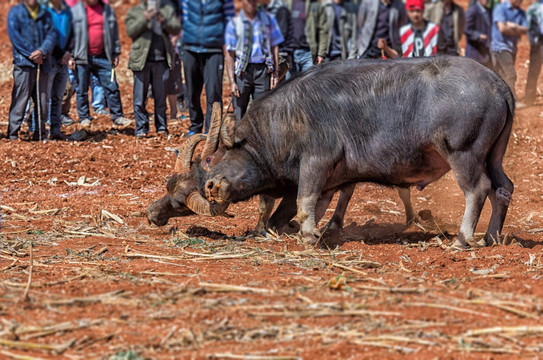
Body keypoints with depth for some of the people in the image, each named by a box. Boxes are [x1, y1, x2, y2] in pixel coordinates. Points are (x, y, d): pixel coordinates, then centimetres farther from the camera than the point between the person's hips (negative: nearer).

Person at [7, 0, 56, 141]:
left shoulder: (45, 14, 15)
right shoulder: (15, 12, 5)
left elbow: (52, 34, 5)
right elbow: (14, 35, -5)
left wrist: (42, 51, -14)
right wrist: (31, 54, -12)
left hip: (42, 64, 4)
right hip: (23, 63, -4)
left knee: (43, 101, 5)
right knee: (20, 99, -9)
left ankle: (40, 133, 13)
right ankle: (12, 134, -6)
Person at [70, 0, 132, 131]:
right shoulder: (75, 11, 1)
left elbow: (114, 33, 16)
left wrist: (115, 53, 12)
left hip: (102, 57, 2)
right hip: (82, 58, -2)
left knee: (112, 87, -1)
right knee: (82, 90, 2)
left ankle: (117, 118, 5)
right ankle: (84, 119, 12)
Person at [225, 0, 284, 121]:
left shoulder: (268, 19, 11)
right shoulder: (234, 24, 5)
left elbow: (274, 47, 12)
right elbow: (230, 54, 2)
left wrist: (275, 73, 1)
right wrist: (232, 81, -6)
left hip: (263, 70, 1)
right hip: (242, 70, -1)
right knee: (239, 114, -2)